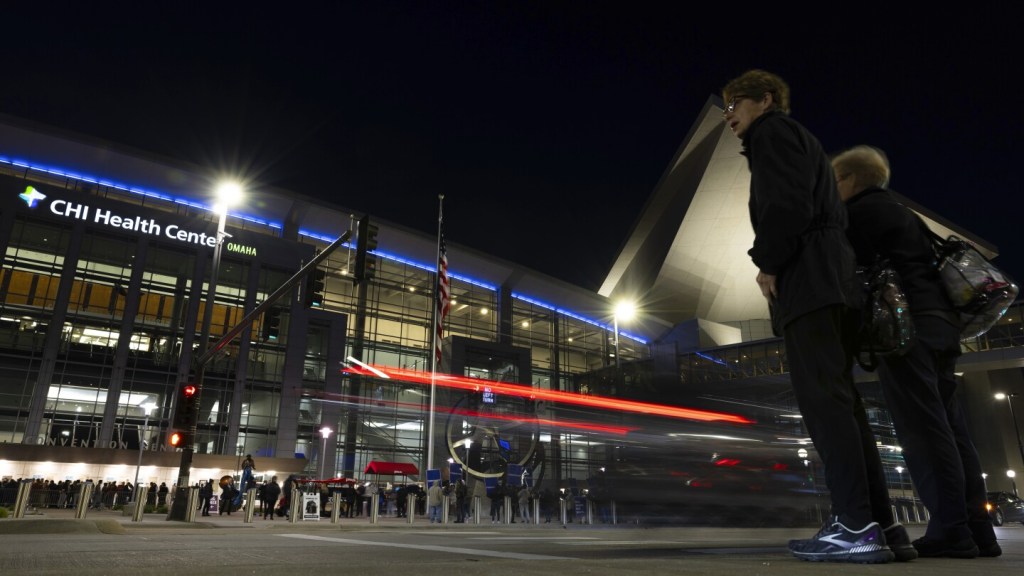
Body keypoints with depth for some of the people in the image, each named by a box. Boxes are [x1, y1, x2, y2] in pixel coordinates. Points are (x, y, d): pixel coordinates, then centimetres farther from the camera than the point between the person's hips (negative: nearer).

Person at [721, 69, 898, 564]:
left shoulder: (773, 132, 5)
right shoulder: (798, 143, 33)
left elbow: (786, 203, -13)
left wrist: (766, 262, -8)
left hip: (807, 277, -10)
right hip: (828, 280, 10)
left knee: (822, 398, -15)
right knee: (838, 400, 4)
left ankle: (855, 526, -17)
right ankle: (881, 526, 3)